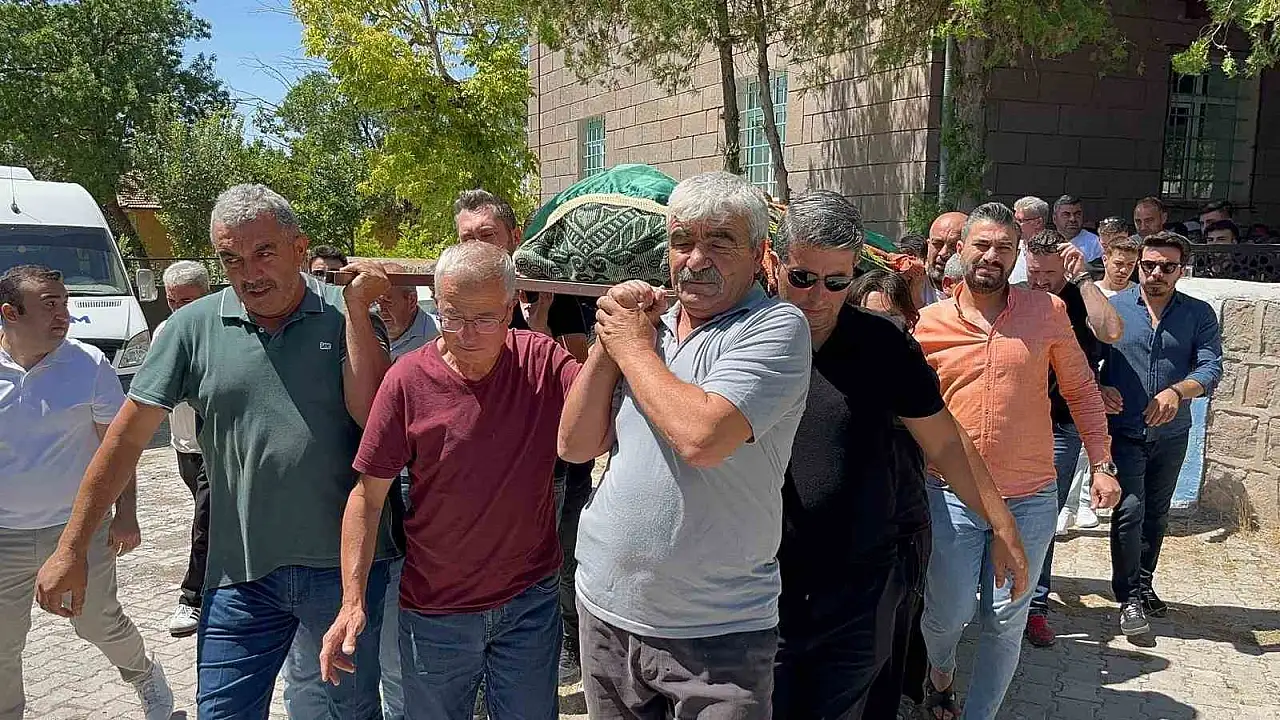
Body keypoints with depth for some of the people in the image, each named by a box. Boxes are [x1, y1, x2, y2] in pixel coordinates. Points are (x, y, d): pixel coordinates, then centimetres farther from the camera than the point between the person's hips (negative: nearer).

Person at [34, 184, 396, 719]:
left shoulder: (346, 315, -4)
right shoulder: (194, 327, 0)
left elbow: (375, 416, -15)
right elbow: (127, 436, 3)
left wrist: (357, 309, -18)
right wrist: (71, 548, 4)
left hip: (345, 568, -1)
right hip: (240, 575, 1)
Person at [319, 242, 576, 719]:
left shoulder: (541, 362, -9)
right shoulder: (409, 379, -14)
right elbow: (369, 495, -8)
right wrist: (352, 600, -11)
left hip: (531, 601, 1)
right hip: (436, 612, -1)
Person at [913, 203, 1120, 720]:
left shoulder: (1048, 312, -1)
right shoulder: (930, 323, -2)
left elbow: (1081, 390, 6)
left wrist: (1101, 464, 2)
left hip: (1030, 499, 1)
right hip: (952, 497, 0)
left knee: (1006, 622, 8)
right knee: (948, 613, 7)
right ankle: (940, 672, 41)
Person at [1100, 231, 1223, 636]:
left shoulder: (1199, 314, -1)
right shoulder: (1113, 308, -4)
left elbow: (1211, 367, -11)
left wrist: (1177, 391, -30)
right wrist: (1098, 389, -26)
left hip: (1171, 433, 3)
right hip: (1123, 430, -3)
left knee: (1156, 513, 16)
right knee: (1130, 510, -11)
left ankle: (1143, 585, 34)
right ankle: (1130, 598, 3)